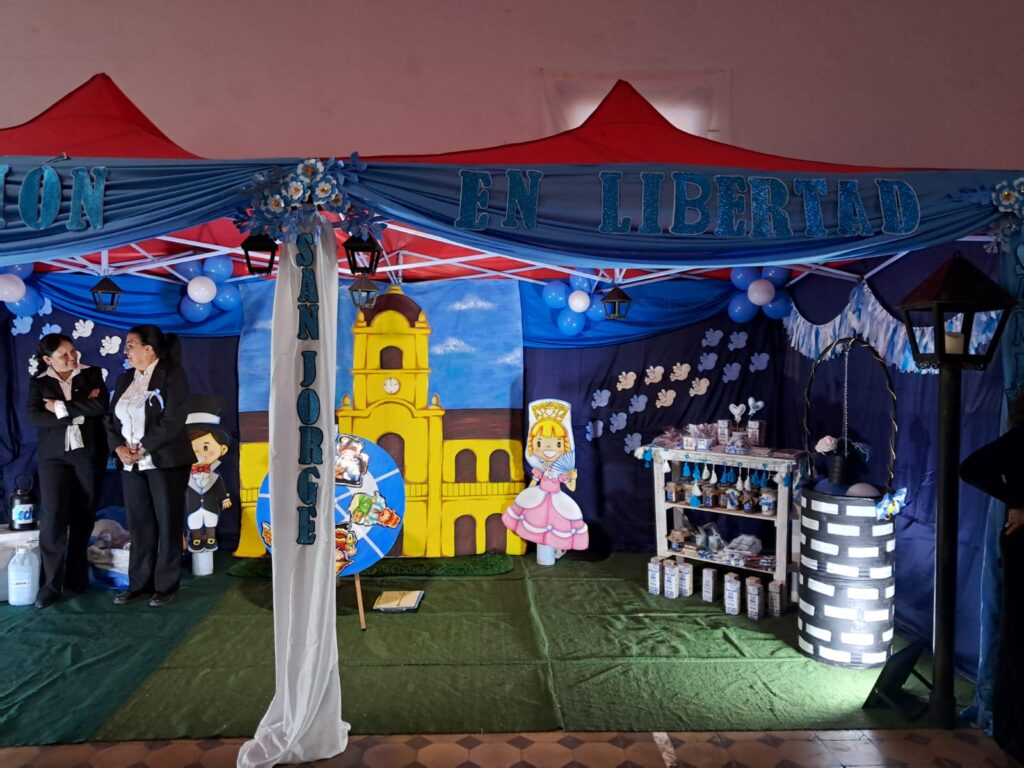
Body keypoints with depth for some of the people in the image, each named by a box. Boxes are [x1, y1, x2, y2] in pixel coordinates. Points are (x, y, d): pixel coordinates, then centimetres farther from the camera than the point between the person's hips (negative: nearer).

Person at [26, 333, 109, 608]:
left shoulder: (91, 374, 4)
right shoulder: (38, 382, 4)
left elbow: (100, 406, -11)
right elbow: (35, 418, -9)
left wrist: (60, 407, -12)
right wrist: (79, 411, -15)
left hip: (88, 453, 1)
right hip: (53, 455, 0)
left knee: (83, 517, 6)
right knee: (53, 518, -7)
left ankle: (77, 576, 19)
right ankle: (51, 583, 1)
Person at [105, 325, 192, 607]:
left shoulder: (172, 374, -6)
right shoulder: (124, 379, 15)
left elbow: (173, 419, -16)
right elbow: (111, 419, 12)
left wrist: (142, 449, -17)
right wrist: (119, 447, -6)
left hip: (165, 462, -6)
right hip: (131, 465, 6)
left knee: (168, 524, 2)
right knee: (139, 525, 10)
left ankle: (166, 585, 10)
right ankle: (139, 583, 20)